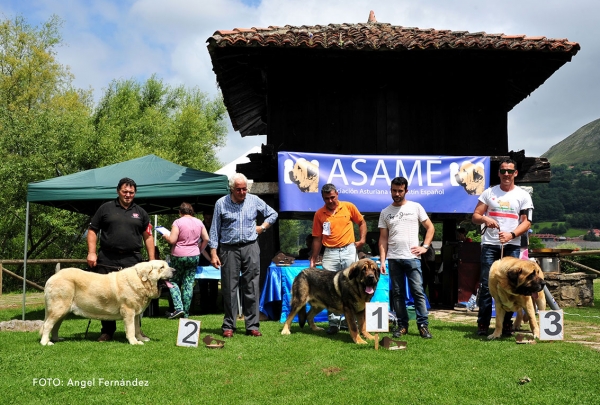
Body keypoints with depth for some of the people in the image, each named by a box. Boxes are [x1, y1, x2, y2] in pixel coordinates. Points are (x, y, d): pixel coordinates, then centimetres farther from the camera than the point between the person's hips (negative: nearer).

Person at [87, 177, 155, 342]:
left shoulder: (140, 212, 13)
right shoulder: (106, 208, 7)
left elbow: (148, 236, 12)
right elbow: (92, 231, 7)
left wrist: (152, 260, 5)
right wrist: (91, 253, -4)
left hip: (133, 260, 1)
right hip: (107, 260, -1)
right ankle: (107, 331, 18)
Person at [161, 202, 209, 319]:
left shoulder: (178, 222, -8)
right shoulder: (199, 222, 6)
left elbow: (172, 240, -15)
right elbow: (206, 239, 7)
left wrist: (165, 237, 5)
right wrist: (200, 250, 20)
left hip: (179, 256, -4)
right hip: (194, 256, 4)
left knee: (173, 281, 10)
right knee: (189, 284, 7)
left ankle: (178, 308, -5)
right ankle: (186, 313, 9)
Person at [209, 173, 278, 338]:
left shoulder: (254, 200, 5)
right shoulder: (221, 203, 1)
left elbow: (273, 214, 20)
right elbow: (215, 230, 3)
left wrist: (262, 227, 6)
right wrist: (213, 253, -2)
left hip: (250, 248, 1)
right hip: (229, 249, -1)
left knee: (252, 288, 1)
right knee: (229, 289, 2)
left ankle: (252, 326, 8)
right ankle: (228, 326, 11)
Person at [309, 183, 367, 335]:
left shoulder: (349, 207, 1)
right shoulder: (319, 214, 2)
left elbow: (361, 222, 13)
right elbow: (317, 238, 5)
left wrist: (362, 239, -3)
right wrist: (313, 260, 4)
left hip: (349, 250, 0)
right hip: (330, 254, 1)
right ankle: (334, 322, 11)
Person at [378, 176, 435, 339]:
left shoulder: (415, 207, 4)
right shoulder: (385, 212, 8)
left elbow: (430, 227, 8)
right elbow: (383, 238, 8)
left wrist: (425, 247, -4)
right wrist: (382, 261, 0)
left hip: (412, 257, -2)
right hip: (393, 259, 2)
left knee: (418, 292, -3)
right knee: (398, 293, 7)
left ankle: (423, 325, 3)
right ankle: (402, 325, 15)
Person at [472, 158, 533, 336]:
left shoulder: (523, 195, 7)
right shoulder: (489, 193, 9)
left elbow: (526, 222, 1)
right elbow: (475, 216, 7)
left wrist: (511, 234, -16)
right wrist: (484, 218, -16)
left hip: (512, 246, 0)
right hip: (490, 245, 0)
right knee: (486, 286, -1)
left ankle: (506, 325, 11)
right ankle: (482, 325, 4)